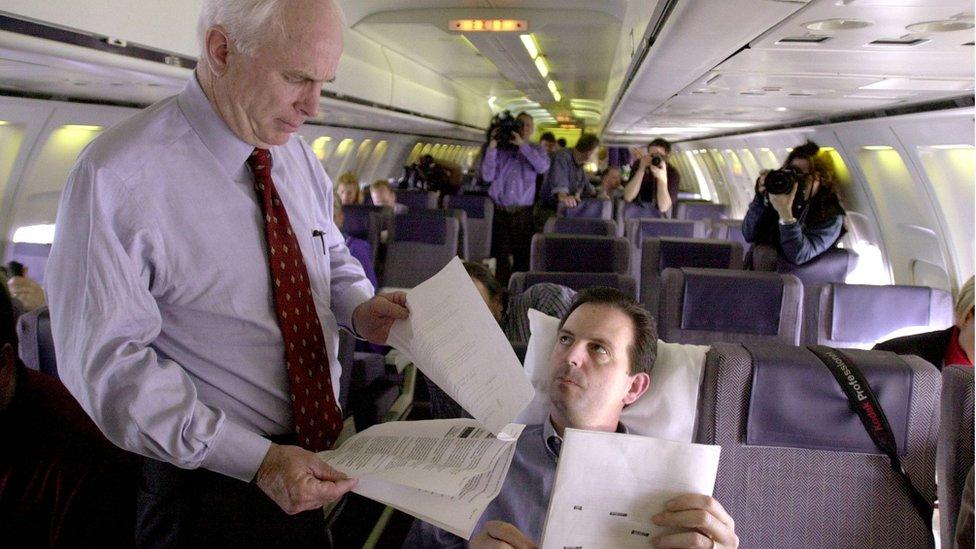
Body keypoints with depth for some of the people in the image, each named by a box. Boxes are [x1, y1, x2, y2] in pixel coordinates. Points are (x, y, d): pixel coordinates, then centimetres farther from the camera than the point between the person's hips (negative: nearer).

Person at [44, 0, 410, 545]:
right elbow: (106, 362, -21)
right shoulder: (117, 176, -20)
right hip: (217, 483, -6)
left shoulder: (300, 158, 1)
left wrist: (360, 307, -7)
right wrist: (256, 459, -25)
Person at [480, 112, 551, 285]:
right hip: (500, 212, 0)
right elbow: (487, 176, -1)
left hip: (523, 214, 1)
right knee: (500, 258, -2)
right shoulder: (501, 149, 10)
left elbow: (543, 167, -10)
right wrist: (492, 146, -6)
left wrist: (522, 144, -13)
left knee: (523, 258, 1)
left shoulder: (536, 150, 13)